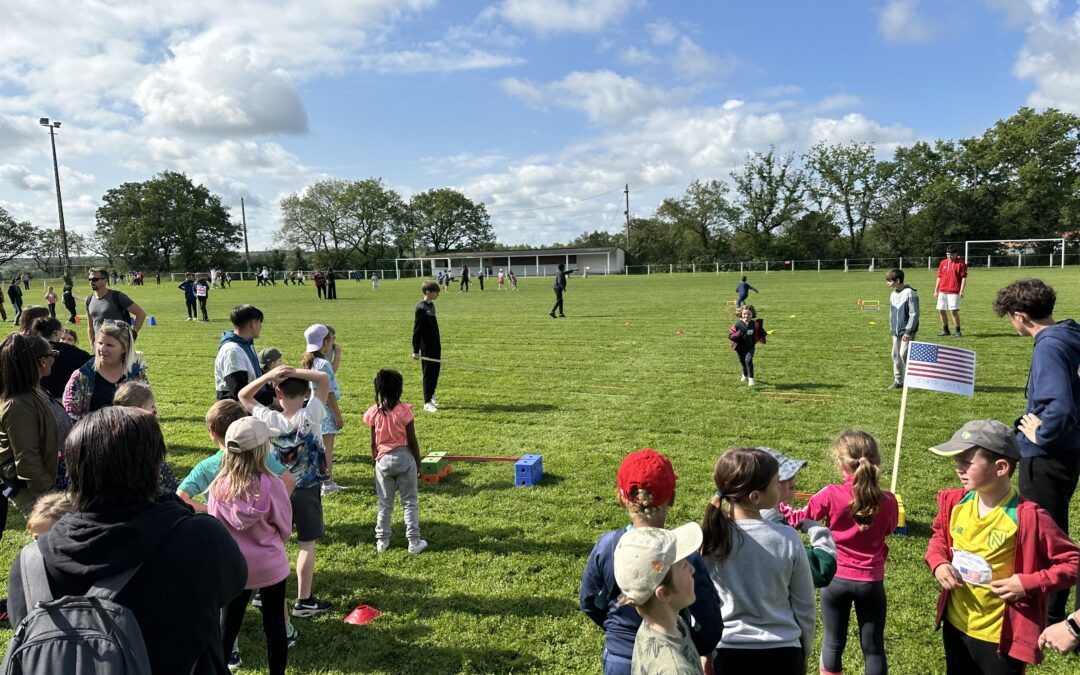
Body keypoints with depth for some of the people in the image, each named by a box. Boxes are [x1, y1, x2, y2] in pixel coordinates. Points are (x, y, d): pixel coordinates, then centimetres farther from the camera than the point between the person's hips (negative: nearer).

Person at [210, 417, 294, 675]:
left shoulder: (219, 486, -12)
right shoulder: (271, 484, -19)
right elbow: (285, 527, -7)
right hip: (270, 565, -2)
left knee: (228, 625, 17)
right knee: (274, 625, 12)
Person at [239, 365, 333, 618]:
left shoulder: (270, 420, -16)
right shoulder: (310, 416, -21)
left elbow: (243, 396, -2)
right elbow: (324, 379, -11)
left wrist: (268, 376, -16)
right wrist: (294, 372, -21)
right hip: (307, 491, -2)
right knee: (307, 545, 8)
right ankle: (304, 601, 14)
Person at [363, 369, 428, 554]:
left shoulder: (374, 412, -7)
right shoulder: (404, 410, -13)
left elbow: (373, 443, 0)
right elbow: (412, 441, -8)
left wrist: (376, 461, 15)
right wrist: (418, 463, 3)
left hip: (383, 460, 2)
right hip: (404, 457, -2)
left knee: (384, 503, 14)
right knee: (410, 502, 9)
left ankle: (382, 541, 21)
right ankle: (414, 542, 11)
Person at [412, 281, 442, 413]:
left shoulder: (431, 305, 9)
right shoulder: (421, 308, -16)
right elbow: (416, 330, -17)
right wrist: (416, 350, -17)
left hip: (436, 345, 8)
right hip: (426, 347, -8)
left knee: (435, 372, 16)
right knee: (428, 374, -1)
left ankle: (431, 394, 34)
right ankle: (427, 402, 6)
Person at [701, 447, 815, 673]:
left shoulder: (708, 538, -13)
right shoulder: (788, 540, -14)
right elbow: (804, 608, -1)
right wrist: (804, 652, 16)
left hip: (727, 654, 0)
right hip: (781, 654, 0)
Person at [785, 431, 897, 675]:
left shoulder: (830, 495, -17)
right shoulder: (888, 501, -11)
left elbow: (799, 519, -3)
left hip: (836, 579, -1)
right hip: (871, 582, 1)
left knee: (833, 643, 14)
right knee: (873, 648, 14)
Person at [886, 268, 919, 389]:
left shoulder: (910, 293, -13)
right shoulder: (893, 294, 10)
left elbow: (914, 314, -15)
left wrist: (908, 331, -17)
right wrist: (891, 329, 14)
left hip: (907, 331, -7)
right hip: (896, 331, 7)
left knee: (904, 353, -13)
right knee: (896, 355, 7)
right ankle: (898, 380, 14)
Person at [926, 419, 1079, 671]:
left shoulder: (1028, 517, -22)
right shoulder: (954, 503, -6)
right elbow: (939, 537, 13)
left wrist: (1028, 584, -23)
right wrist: (938, 563, -6)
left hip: (1001, 636, -5)